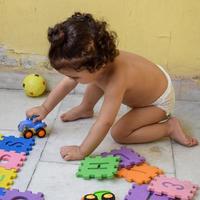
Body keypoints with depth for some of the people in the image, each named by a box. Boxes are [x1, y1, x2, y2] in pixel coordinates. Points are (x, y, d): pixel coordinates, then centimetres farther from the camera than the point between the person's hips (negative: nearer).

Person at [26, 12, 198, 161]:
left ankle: (169, 127, -7)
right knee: (96, 79, 3)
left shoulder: (116, 80, -43)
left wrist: (82, 152, -35)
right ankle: (85, 109, 26)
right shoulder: (98, 63, -21)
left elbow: (105, 123, -42)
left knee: (119, 134, -15)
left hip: (159, 101, -7)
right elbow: (66, 84, -7)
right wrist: (44, 109, -5)